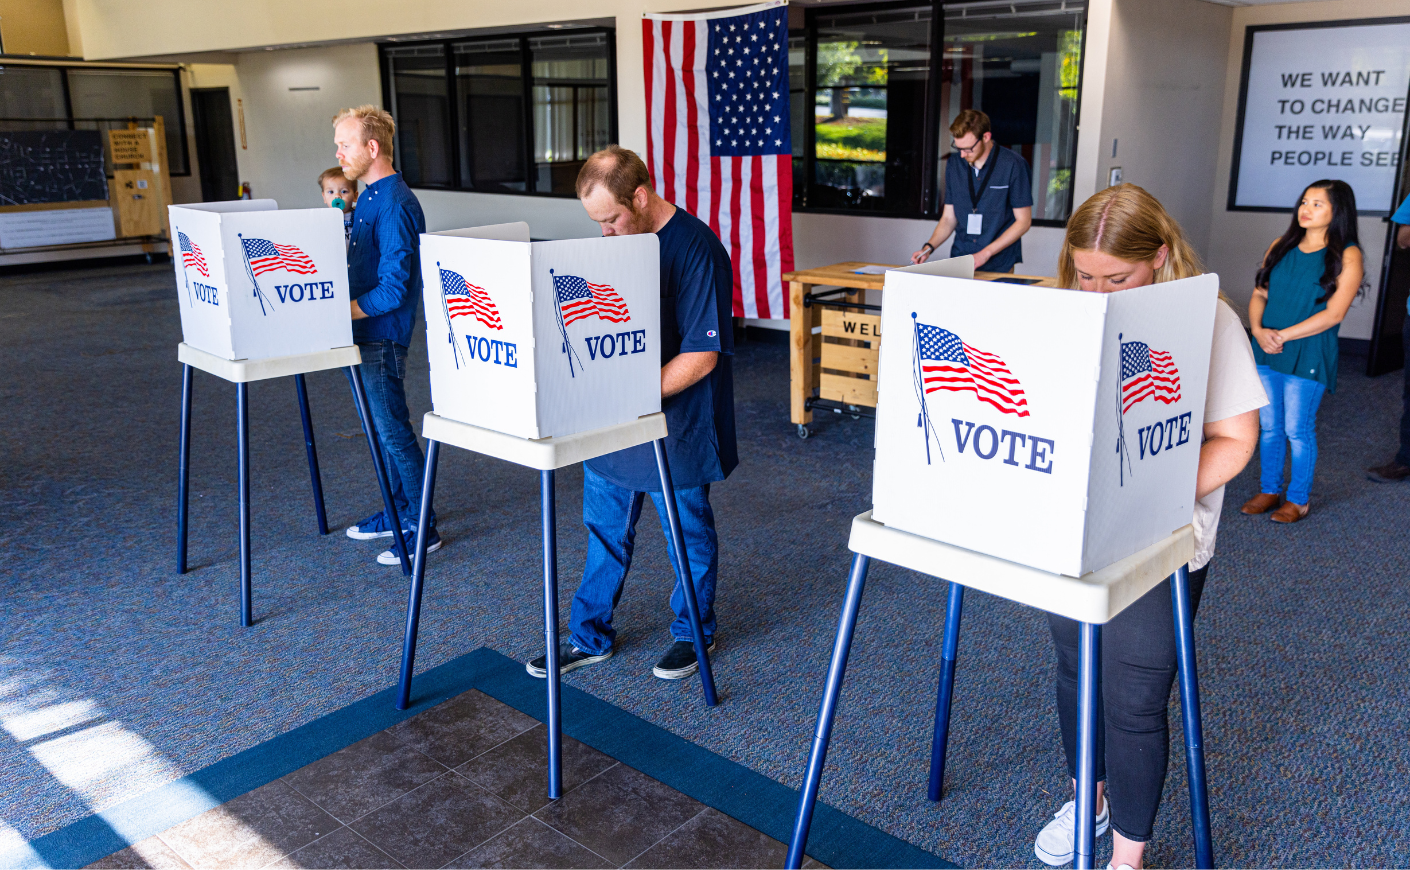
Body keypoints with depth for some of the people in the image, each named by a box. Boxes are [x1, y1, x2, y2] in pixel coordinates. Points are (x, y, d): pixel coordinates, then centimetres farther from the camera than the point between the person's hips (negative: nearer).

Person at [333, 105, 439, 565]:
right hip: (367, 334, 10)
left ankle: (422, 528, 8)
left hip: (382, 336, -10)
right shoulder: (370, 197, 12)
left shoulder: (394, 205, -20)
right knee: (382, 427, 18)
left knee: (394, 431, -2)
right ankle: (397, 511, 31)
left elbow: (393, 288, -24)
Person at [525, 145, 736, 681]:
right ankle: (591, 635, 30)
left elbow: (702, 355, -22)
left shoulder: (695, 249, -19)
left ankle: (694, 631, 32)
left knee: (688, 533, 11)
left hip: (675, 426, -7)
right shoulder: (616, 241, 5)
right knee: (604, 527, 15)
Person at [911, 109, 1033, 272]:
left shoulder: (1013, 165, -5)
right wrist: (929, 247, -3)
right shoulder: (954, 164, 10)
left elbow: (1023, 221, -2)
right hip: (959, 262, 3)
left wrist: (985, 253, -10)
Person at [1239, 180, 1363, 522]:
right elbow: (1259, 294, 11)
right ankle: (1269, 491, 24)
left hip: (1308, 356, -4)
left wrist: (1283, 335, -15)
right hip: (1266, 352, 4)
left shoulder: (1347, 256, -4)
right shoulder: (1281, 247, 10)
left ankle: (1298, 499, 15)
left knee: (1297, 429, 1)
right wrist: (1258, 330, -8)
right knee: (1268, 425, 10)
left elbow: (1333, 313, -11)